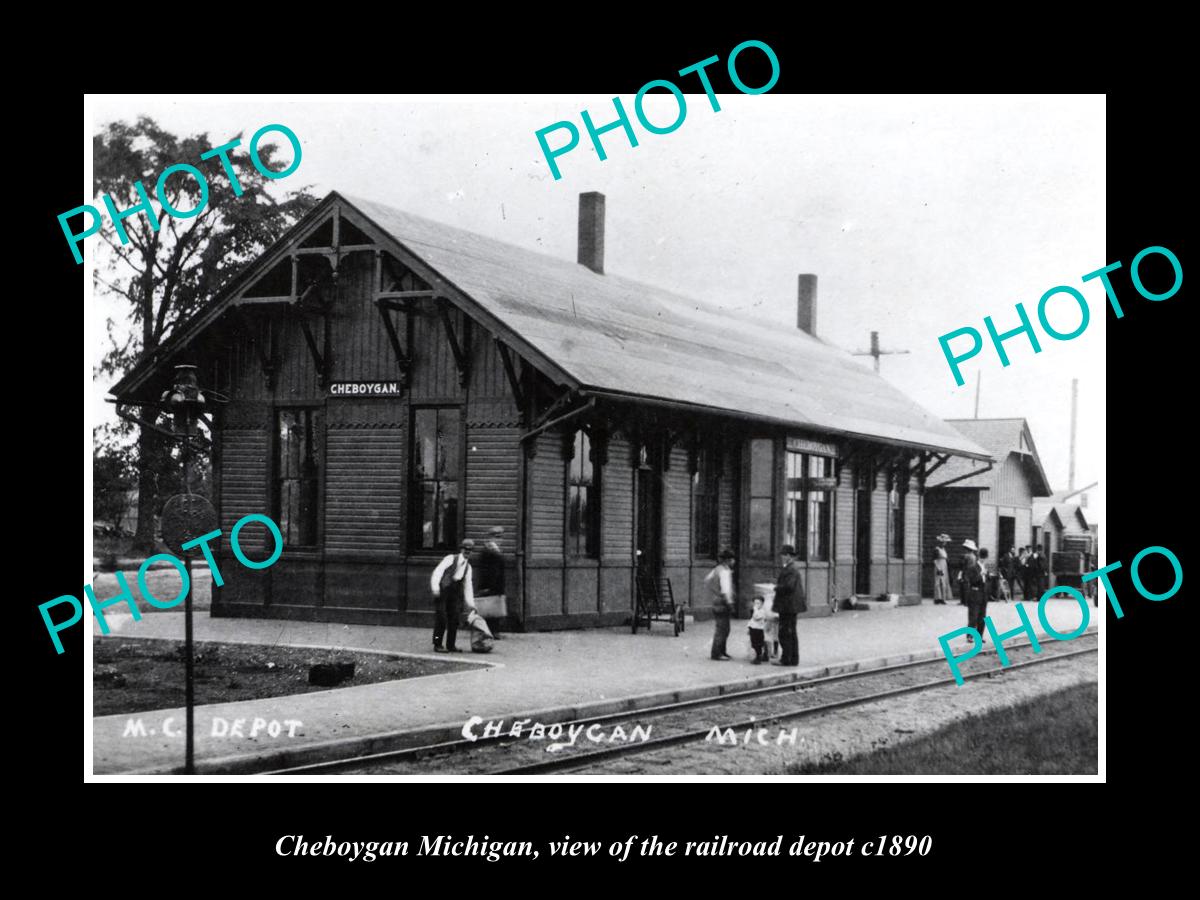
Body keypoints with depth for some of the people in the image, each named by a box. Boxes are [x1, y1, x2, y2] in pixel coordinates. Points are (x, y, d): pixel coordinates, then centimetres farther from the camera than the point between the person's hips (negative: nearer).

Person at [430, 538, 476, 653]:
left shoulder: (468, 567, 15)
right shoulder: (451, 559, -2)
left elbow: (467, 585, 16)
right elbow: (438, 571, -11)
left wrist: (470, 603, 11)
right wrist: (435, 588, -24)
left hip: (455, 593, 6)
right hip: (442, 590, -6)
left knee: (454, 619, 4)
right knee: (441, 619, -7)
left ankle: (451, 645, 13)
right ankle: (437, 645, -1)